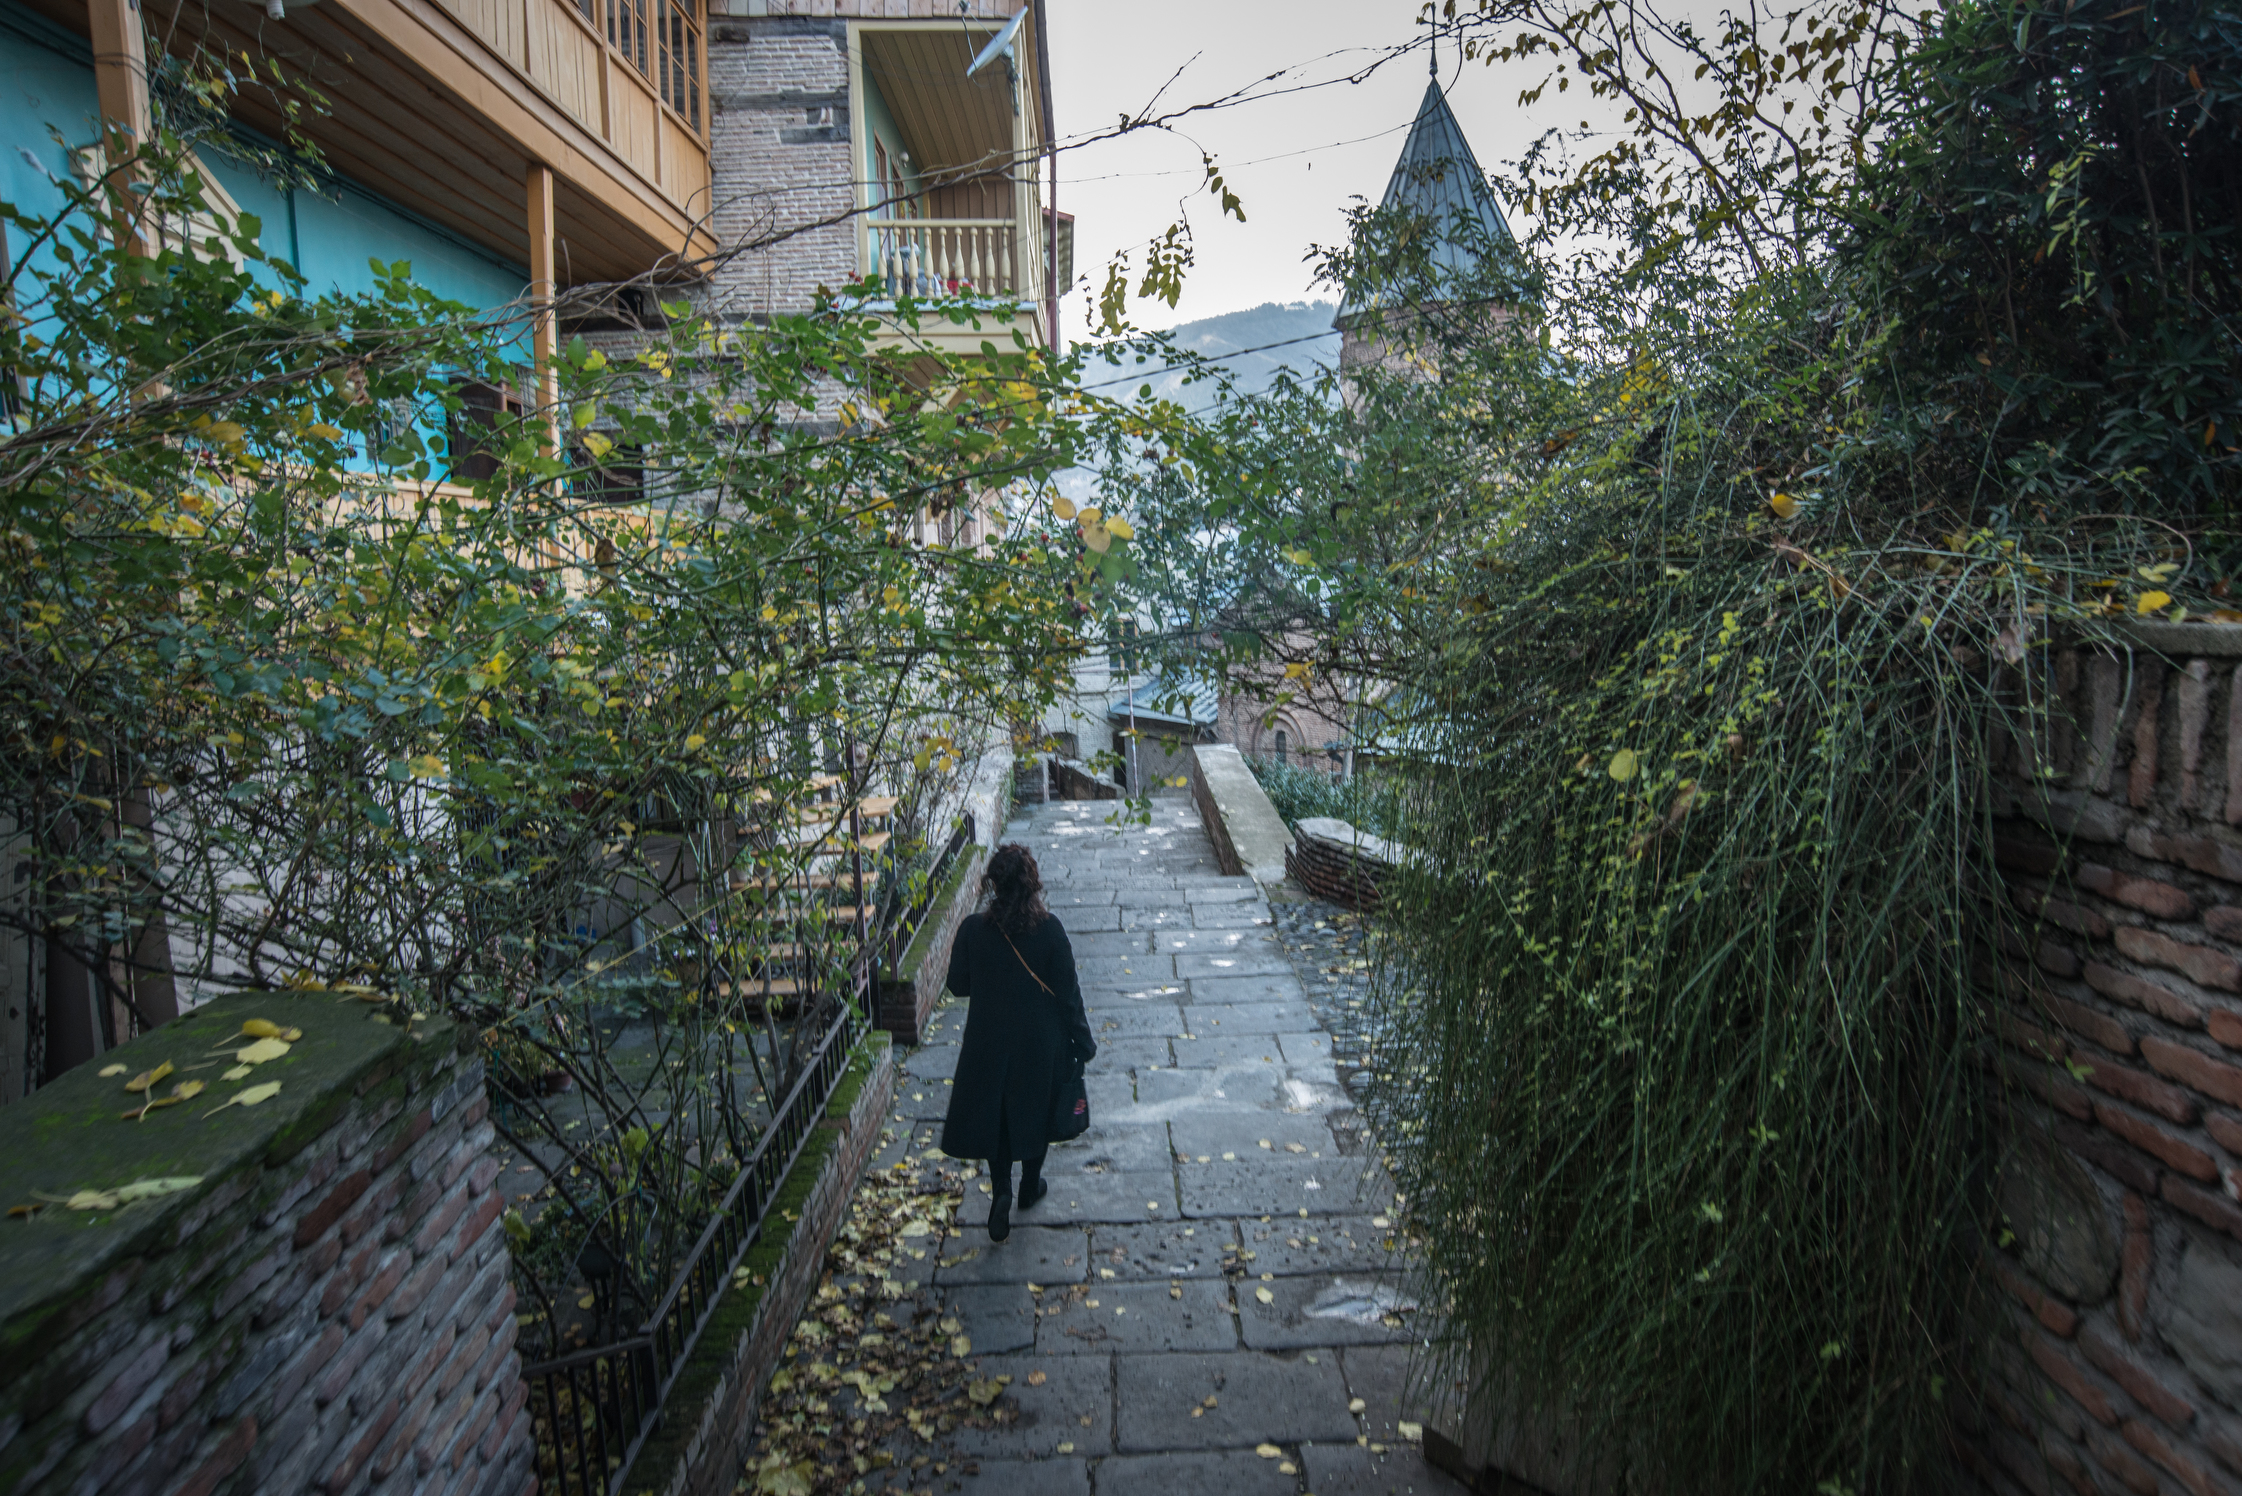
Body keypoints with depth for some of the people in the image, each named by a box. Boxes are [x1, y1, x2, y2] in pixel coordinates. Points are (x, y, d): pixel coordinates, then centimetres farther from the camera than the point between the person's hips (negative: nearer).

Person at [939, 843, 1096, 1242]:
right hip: (1041, 1043, 0)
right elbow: (1067, 992, -11)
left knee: (994, 1114, 18)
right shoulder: (1049, 928, -18)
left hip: (989, 1041, 0)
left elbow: (958, 985, -3)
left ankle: (1001, 1192, 6)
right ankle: (1030, 1186, 38)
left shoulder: (973, 929, -16)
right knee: (1036, 1110, 21)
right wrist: (1082, 1041, 1)